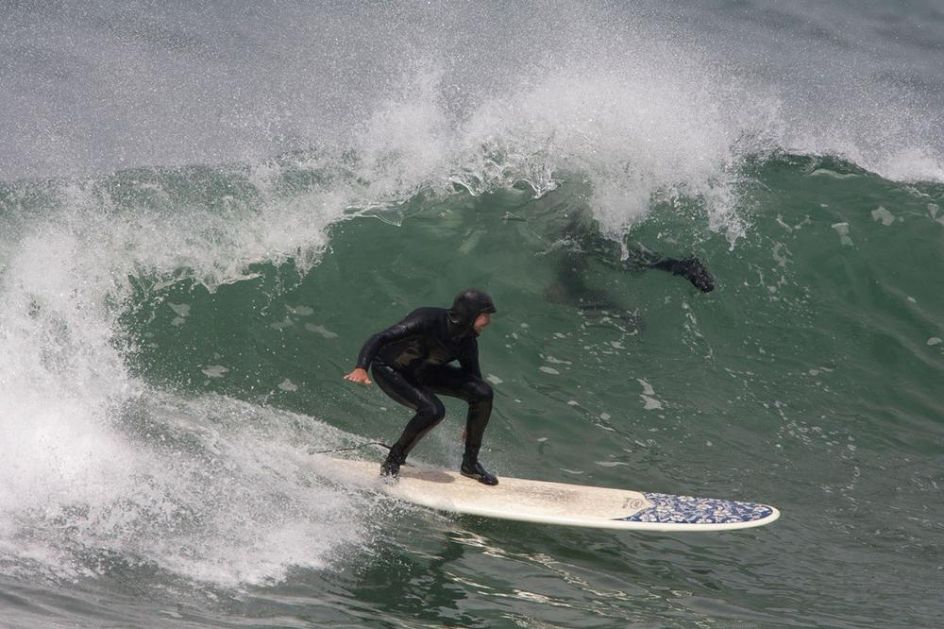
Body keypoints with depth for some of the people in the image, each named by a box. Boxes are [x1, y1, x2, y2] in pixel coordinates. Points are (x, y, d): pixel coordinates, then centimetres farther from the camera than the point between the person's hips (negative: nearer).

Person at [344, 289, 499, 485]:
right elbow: (379, 339, -40)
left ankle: (470, 463, 3)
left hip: (423, 371, 6)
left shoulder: (467, 343, -16)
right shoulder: (428, 321, -36)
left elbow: (473, 378, 2)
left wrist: (472, 425, 8)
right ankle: (391, 464, -11)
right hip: (389, 370, -6)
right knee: (432, 410, -31)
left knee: (483, 393, -11)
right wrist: (361, 368, -57)